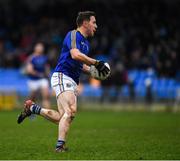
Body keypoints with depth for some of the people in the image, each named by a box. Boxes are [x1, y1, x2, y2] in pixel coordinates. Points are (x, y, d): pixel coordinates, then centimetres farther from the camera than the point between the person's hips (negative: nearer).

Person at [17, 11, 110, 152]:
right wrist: (97, 63, -22)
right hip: (62, 77, -9)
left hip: (73, 82, 9)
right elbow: (75, 55, -25)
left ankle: (32, 108, 18)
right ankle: (60, 145, -26)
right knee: (71, 110, -25)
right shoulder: (73, 35, -7)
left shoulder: (86, 43, 22)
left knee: (63, 118, 2)